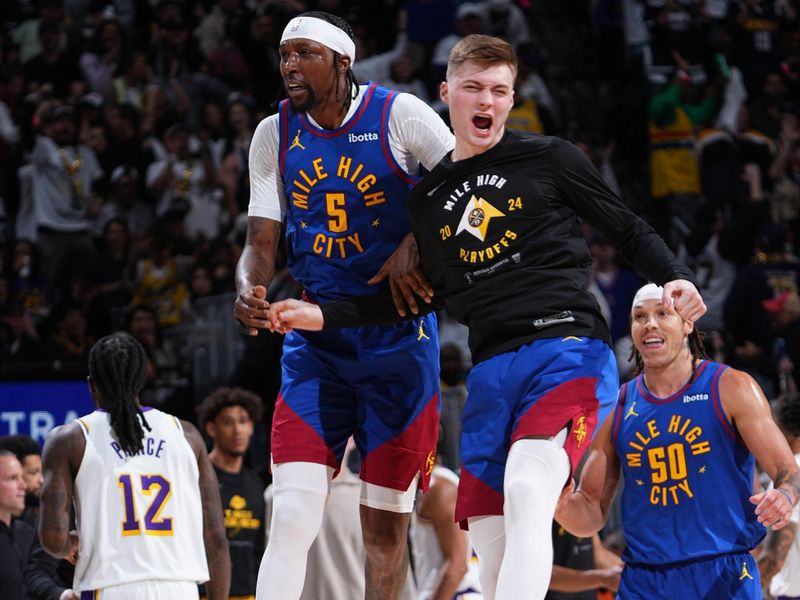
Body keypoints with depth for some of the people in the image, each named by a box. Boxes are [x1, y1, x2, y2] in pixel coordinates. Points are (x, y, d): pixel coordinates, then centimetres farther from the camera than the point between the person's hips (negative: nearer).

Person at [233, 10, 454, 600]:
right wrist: (249, 291, -17)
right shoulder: (275, 135, 3)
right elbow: (262, 242, 4)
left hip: (399, 335, -2)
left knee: (386, 521, 2)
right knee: (292, 517, -11)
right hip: (316, 335, 2)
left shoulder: (400, 116, -8)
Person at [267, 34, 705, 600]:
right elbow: (424, 295, 27)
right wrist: (323, 315, 20)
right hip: (492, 371, 5)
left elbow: (629, 231, 9)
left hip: (568, 348, -5)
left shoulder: (550, 159, 5)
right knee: (489, 534, -2)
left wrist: (675, 278, -10)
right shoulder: (428, 197, 17)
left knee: (527, 491, -29)